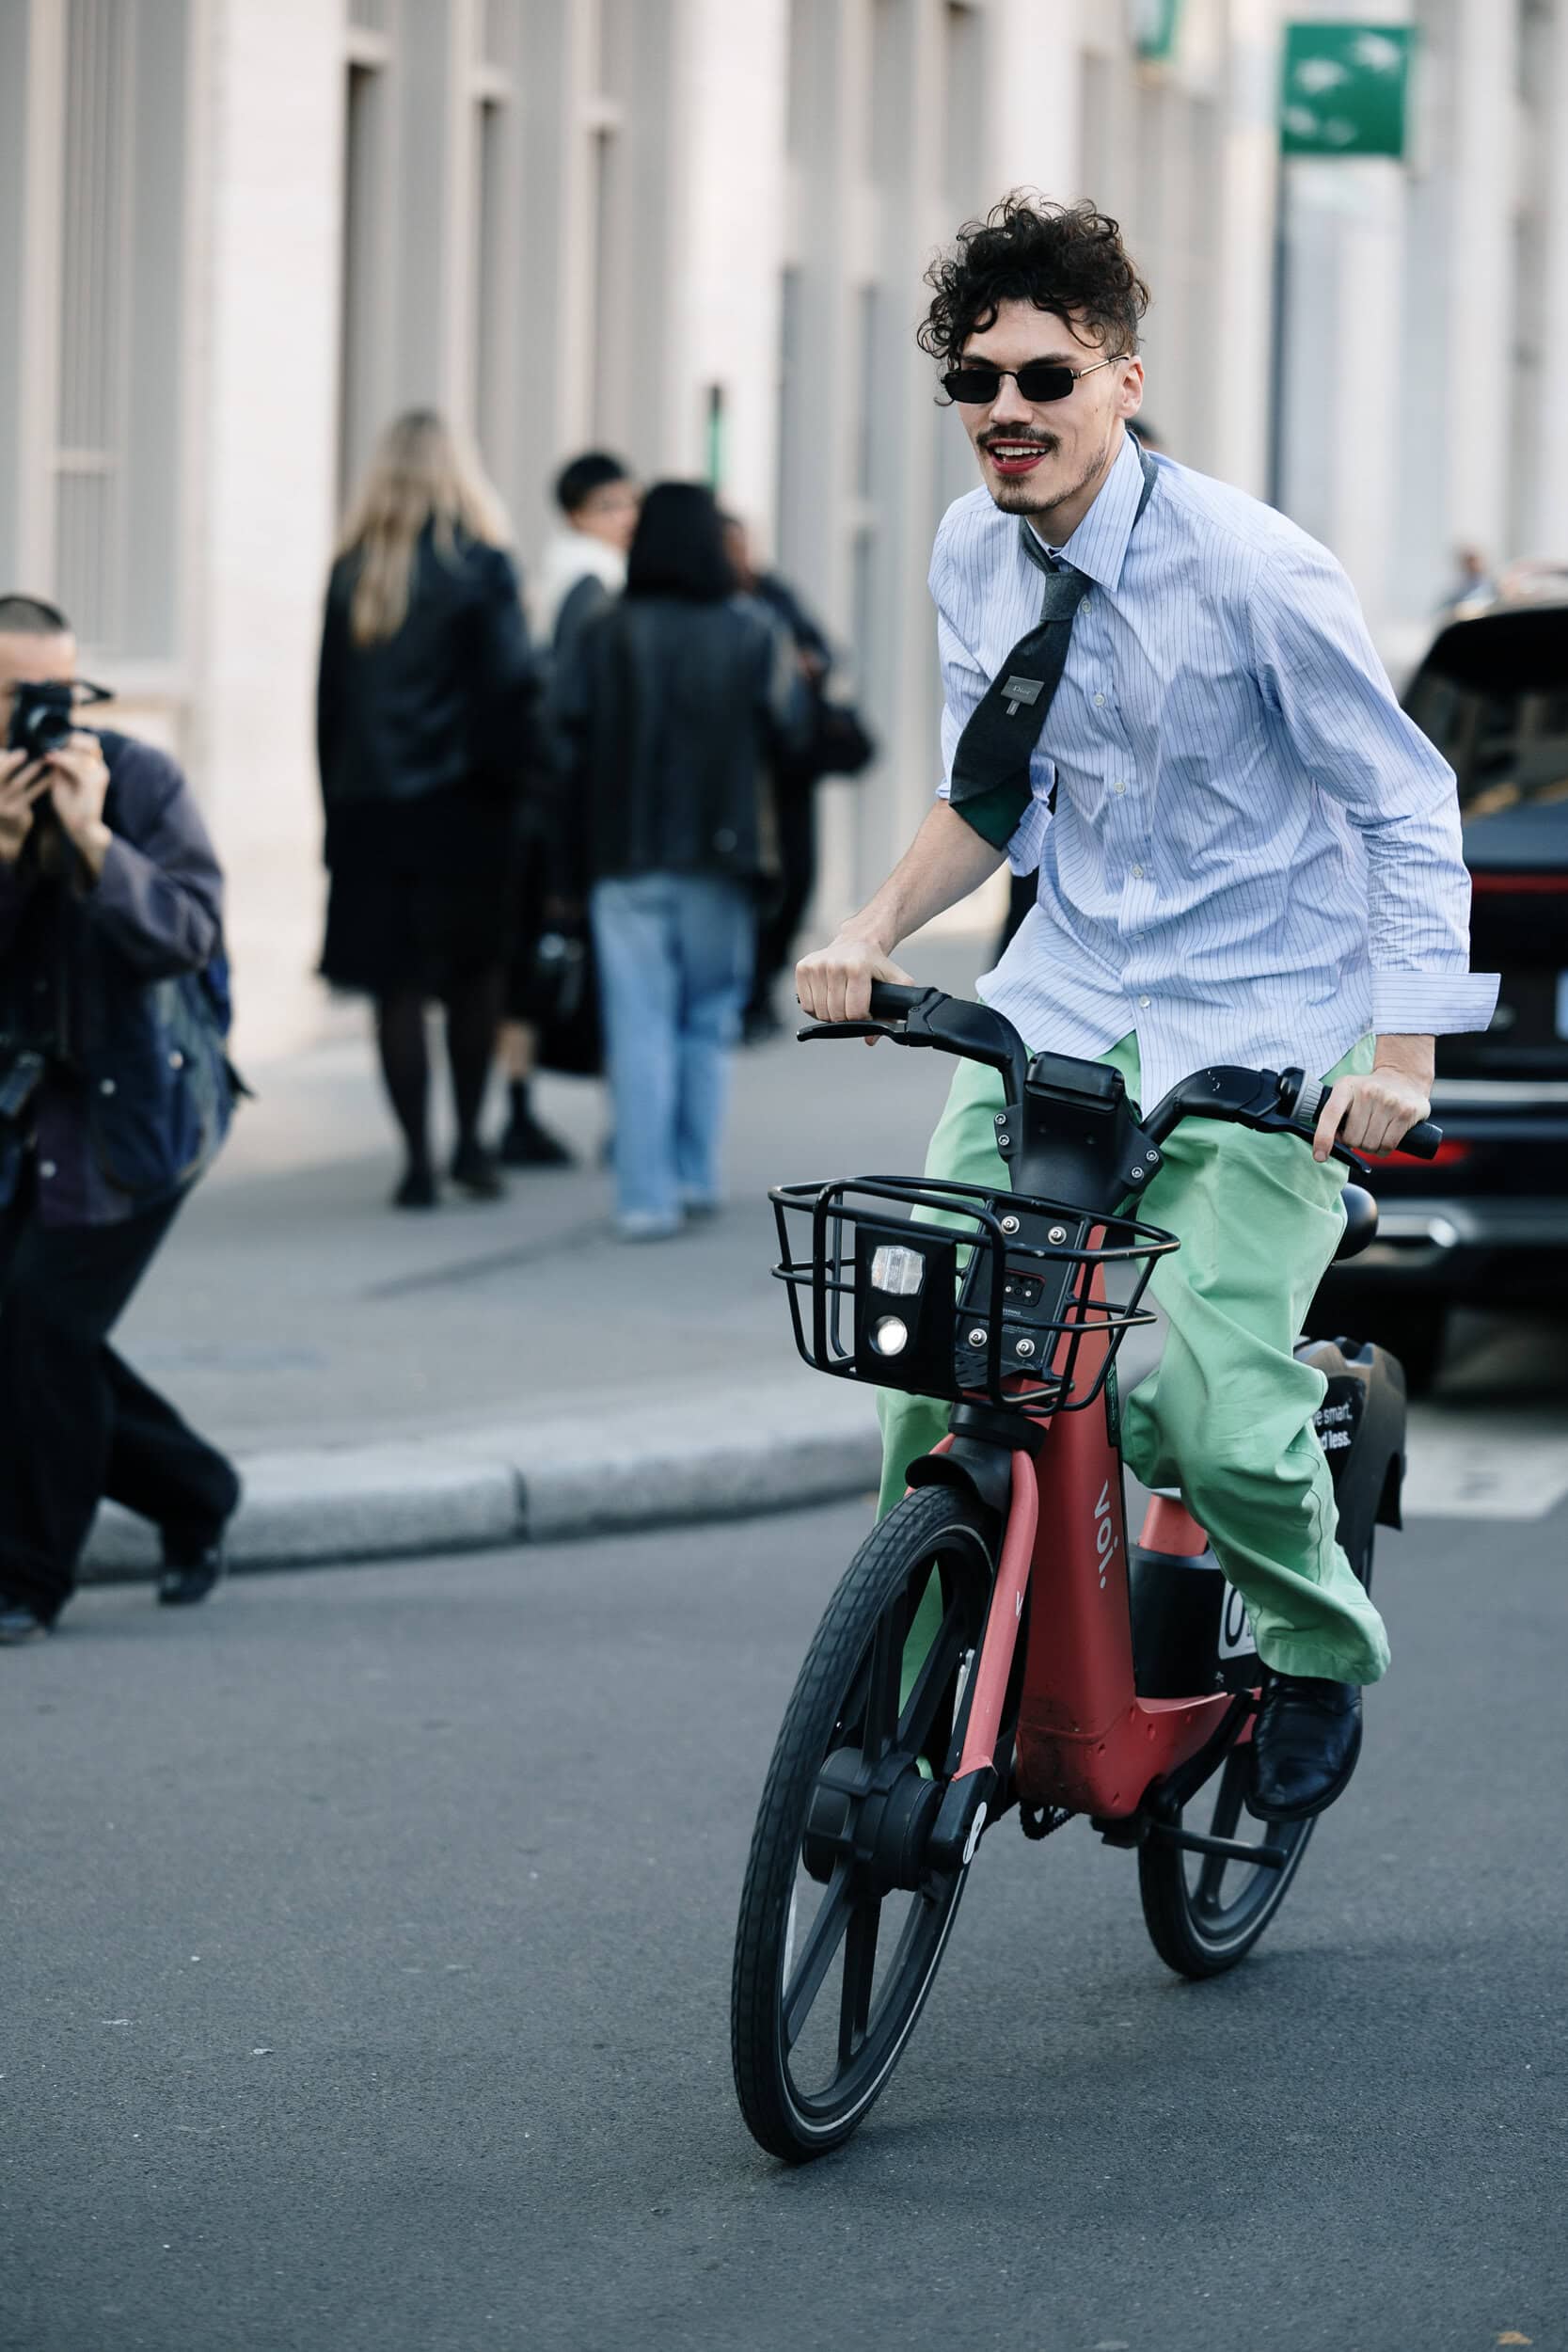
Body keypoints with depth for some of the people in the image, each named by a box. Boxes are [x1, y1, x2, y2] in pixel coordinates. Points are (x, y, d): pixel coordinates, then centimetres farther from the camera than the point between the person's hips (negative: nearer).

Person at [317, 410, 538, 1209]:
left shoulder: (351, 572, 3)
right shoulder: (478, 565, -5)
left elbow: (329, 699, 5)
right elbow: (512, 685, -10)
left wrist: (338, 802, 9)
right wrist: (512, 784, -2)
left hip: (368, 806, 2)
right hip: (461, 805, -2)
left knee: (397, 985, 3)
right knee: (475, 971, 13)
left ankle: (417, 1161, 1)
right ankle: (469, 1141, 11)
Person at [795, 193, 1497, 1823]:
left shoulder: (1250, 570, -17)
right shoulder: (974, 555, 2)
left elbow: (1406, 807, -11)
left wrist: (1401, 1050, -20)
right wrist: (874, 930, -3)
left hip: (1256, 1022, -5)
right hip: (1063, 995, 5)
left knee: (1209, 1408, -18)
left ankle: (1322, 1650, 12)